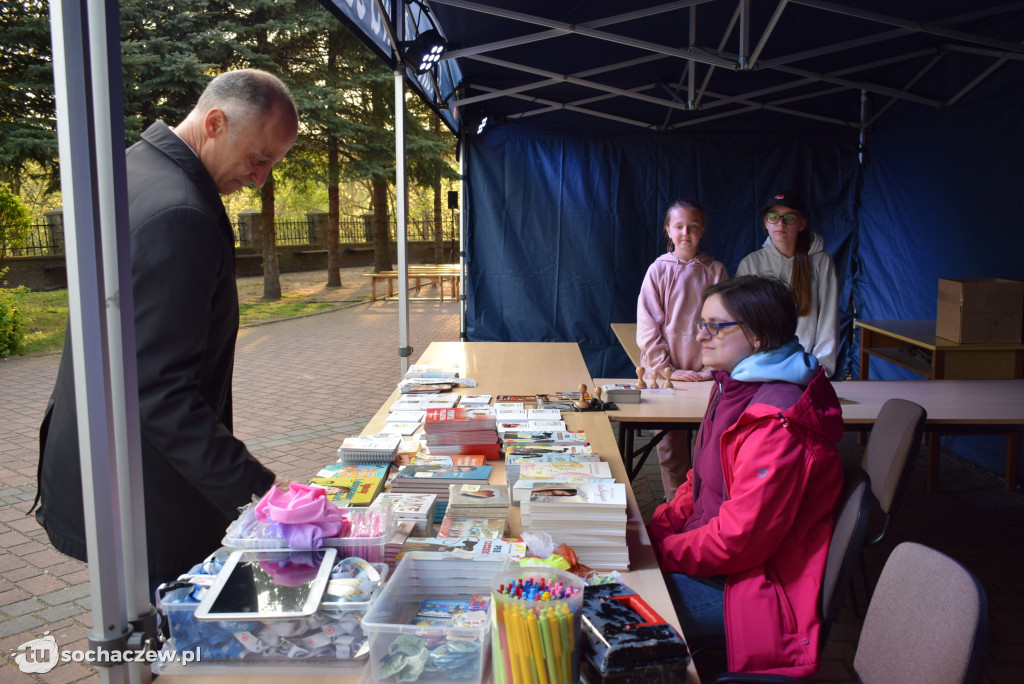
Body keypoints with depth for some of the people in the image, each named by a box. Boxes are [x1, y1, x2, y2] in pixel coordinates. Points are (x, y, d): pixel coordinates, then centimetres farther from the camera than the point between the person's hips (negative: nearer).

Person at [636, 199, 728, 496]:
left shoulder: (715, 270, 3)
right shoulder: (659, 270, 0)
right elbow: (647, 327, -2)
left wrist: (712, 368, -5)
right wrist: (667, 370, -7)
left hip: (706, 374, 1)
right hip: (665, 374, 0)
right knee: (670, 445, 3)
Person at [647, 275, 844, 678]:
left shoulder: (776, 425, -27)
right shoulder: (735, 388, 5)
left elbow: (738, 540, -25)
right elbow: (701, 483, 13)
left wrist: (659, 551, -15)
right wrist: (653, 528, 1)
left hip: (755, 586, -9)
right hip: (719, 553, 9)